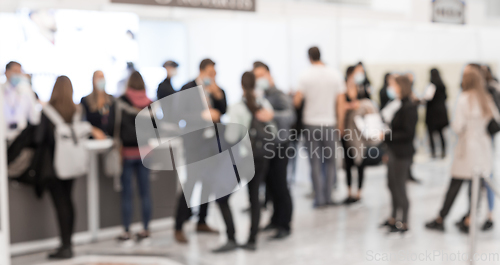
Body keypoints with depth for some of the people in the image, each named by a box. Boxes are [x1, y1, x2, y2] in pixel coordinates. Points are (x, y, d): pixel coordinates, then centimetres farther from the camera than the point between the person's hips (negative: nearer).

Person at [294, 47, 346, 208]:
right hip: (330, 122, 1)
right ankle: (328, 197, 10)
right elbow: (340, 101, 0)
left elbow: (296, 101, -9)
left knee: (315, 162, 3)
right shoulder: (335, 75, 1)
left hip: (311, 123, -1)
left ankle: (319, 199, 2)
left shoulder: (305, 76, -5)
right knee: (330, 161, 11)